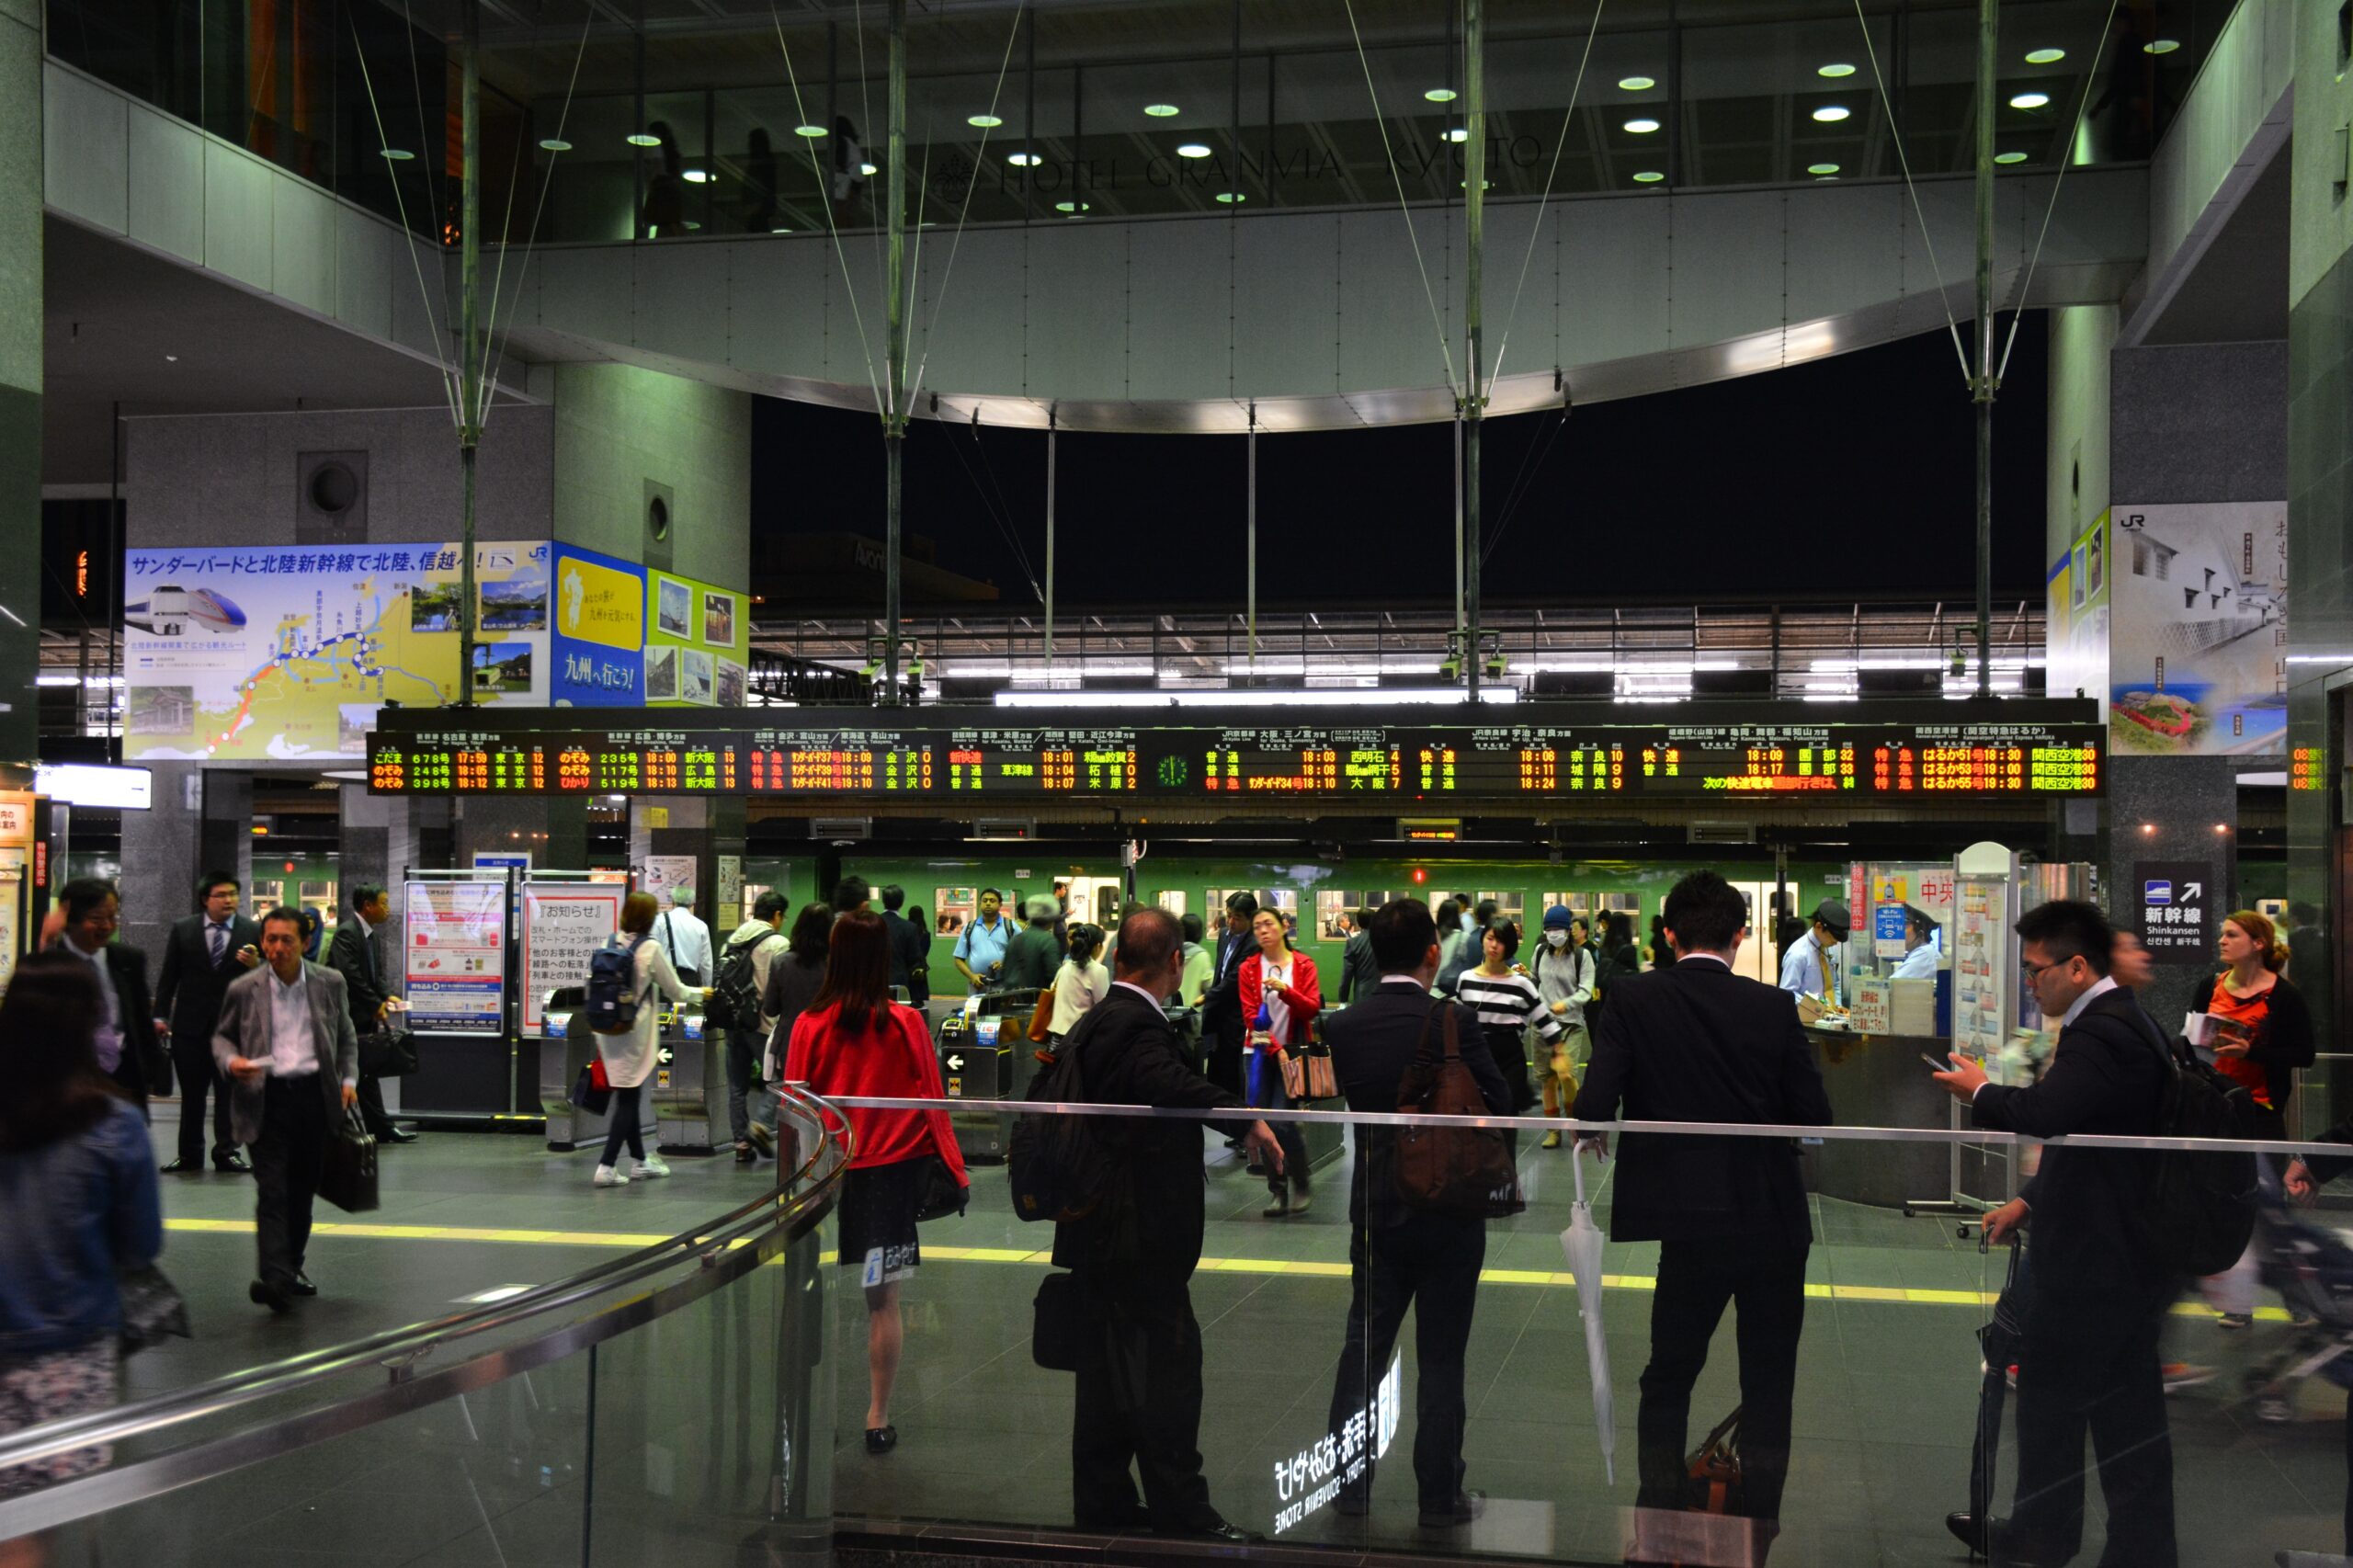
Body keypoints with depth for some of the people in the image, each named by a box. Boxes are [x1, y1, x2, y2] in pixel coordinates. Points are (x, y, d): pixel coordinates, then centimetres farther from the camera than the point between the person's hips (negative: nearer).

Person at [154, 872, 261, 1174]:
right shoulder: (183, 929, 3)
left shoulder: (252, 932, 0)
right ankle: (190, 1155, 17)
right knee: (191, 1093, 8)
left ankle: (227, 1152, 12)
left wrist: (256, 965, -19)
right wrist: (161, 1014, 1)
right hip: (191, 1024, 1)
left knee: (229, 1092, 4)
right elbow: (168, 975, 5)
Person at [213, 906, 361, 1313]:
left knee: (303, 1188, 12)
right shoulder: (243, 989, 0)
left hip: (315, 1094, 3)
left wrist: (349, 1079, 5)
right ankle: (276, 1280, -16)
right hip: (267, 1098, -3)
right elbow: (222, 1036, 12)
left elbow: (346, 1037, 16)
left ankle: (292, 1267, 27)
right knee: (273, 1191, -11)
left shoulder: (330, 983, 5)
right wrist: (230, 1062, -9)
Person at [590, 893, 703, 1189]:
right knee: (628, 1100, 1)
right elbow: (675, 991, -6)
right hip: (634, 1034, -6)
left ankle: (641, 1160, 27)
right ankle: (606, 1167, -4)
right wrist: (700, 993, 14)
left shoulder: (610, 942, 1)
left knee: (628, 1097, 16)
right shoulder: (650, 949, -14)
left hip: (608, 1030, 6)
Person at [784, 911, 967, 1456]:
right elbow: (931, 1099, -1)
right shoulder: (906, 1023, -6)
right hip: (892, 1167, 0)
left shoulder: (810, 1025, -5)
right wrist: (954, 1166, 7)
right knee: (883, 1299, 5)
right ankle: (878, 1419, 9)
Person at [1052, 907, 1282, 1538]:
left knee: (1107, 1370, 15)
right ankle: (1180, 1510, 3)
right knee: (1167, 1366, -3)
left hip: (1097, 1235, 10)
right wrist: (1246, 1118, -44)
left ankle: (1102, 1502, 23)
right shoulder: (1139, 1026, -18)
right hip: (1141, 1237, -10)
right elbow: (1170, 1083, -39)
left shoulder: (1090, 1024, 14)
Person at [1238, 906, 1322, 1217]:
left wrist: (1285, 990, -23)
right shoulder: (1248, 969, 5)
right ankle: (1279, 1192, 8)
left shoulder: (1303, 965, 2)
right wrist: (1274, 1048, -13)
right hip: (1261, 1053, 2)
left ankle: (1301, 1187, 4)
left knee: (1282, 1121, -13)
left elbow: (1312, 1008, -7)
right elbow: (1250, 1015, -2)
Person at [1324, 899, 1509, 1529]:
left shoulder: (1342, 1028, -4)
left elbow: (1346, 1106, 5)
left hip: (1376, 1211, 3)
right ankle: (1439, 1497, 14)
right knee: (1440, 1360, 6)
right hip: (1448, 1213, -3)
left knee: (1362, 1349, 15)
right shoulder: (1453, 1022, -15)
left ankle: (1349, 1485, 23)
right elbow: (1499, 1105, -8)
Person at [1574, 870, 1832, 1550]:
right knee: (1768, 1383, 15)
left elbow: (1593, 1109, -16)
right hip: (1774, 1221, 1)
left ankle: (1657, 1521, 18)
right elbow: (1815, 1117, -6)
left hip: (1687, 1225, -1)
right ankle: (1760, 1530, 19)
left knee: (1669, 1377, 16)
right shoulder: (1774, 1008, -6)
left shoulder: (1633, 999, -9)